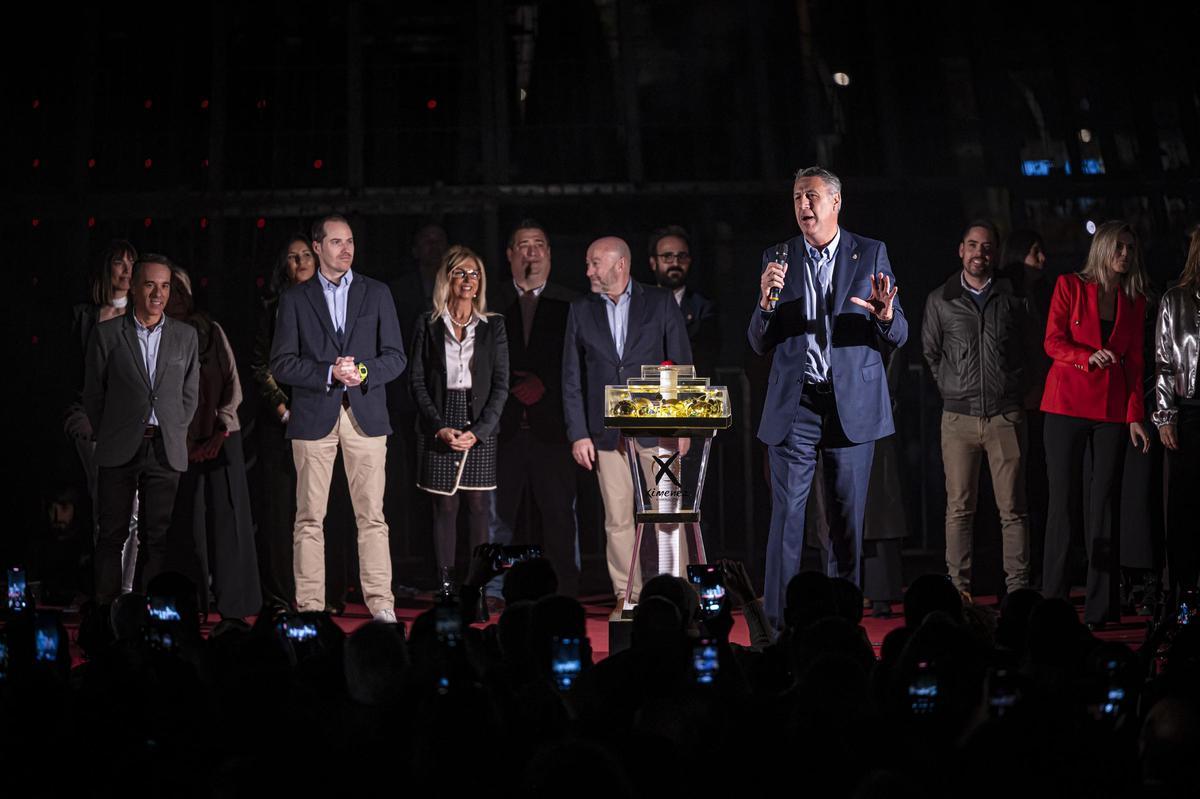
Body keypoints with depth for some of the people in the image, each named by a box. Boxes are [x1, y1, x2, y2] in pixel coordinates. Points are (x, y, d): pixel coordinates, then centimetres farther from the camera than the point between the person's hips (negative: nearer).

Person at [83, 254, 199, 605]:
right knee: (112, 533, 2)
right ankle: (106, 603, 8)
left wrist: (172, 434, 8)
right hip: (119, 451, -2)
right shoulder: (106, 333, 1)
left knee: (156, 536, 4)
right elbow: (93, 393, 6)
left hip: (166, 450, 2)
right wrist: (109, 436, 6)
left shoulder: (185, 335, 7)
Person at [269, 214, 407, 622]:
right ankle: (310, 604, 4)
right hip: (313, 416, -1)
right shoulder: (294, 299, 7)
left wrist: (363, 372, -13)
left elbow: (395, 356, 7)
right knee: (310, 517, 0)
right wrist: (330, 373, -13)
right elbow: (281, 364, 0)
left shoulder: (377, 293, 10)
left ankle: (381, 603, 2)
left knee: (372, 515, -1)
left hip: (366, 415, 1)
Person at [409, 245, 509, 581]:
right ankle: (445, 584, 4)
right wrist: (439, 427, -9)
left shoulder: (493, 326, 7)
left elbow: (501, 384, 2)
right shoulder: (427, 326, 6)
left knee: (479, 508, -1)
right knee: (444, 507, 0)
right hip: (439, 430, 0)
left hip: (480, 430, 0)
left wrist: (477, 431, -9)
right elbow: (417, 381, 2)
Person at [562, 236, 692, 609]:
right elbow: (572, 379, 9)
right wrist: (578, 434, 2)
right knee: (618, 519, 3)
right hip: (607, 433, 2)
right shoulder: (581, 310, 10)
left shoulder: (660, 302, 4)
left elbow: (683, 365, 4)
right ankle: (627, 596, 10)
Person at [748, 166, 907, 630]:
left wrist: (886, 316, -18)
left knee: (847, 520, 6)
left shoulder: (871, 254, 6)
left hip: (852, 405, 0)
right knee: (786, 516, -4)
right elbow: (759, 345, 6)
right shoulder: (777, 260, 8)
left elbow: (899, 337, 5)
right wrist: (766, 301, -12)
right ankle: (779, 623, 1)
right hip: (794, 407, 0)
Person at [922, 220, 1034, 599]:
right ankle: (959, 588, 4)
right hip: (959, 417, 0)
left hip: (1006, 416, 0)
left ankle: (1018, 587, 4)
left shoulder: (1013, 297, 6)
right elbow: (930, 352, 16)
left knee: (1012, 507, 0)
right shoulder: (940, 301, 6)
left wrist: (1014, 387, 11)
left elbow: (1029, 348, 15)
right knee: (959, 507, 0)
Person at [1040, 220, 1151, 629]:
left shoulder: (1135, 301, 12)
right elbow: (1053, 341, -4)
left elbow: (1134, 362, 9)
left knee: (1103, 503, 2)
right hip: (1067, 403, -2)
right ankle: (1053, 600, 5)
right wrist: (1088, 357, -21)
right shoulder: (1070, 286, 3)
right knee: (1063, 501, -1)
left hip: (1112, 408, 3)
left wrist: (1135, 416, 1)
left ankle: (1099, 606, 5)